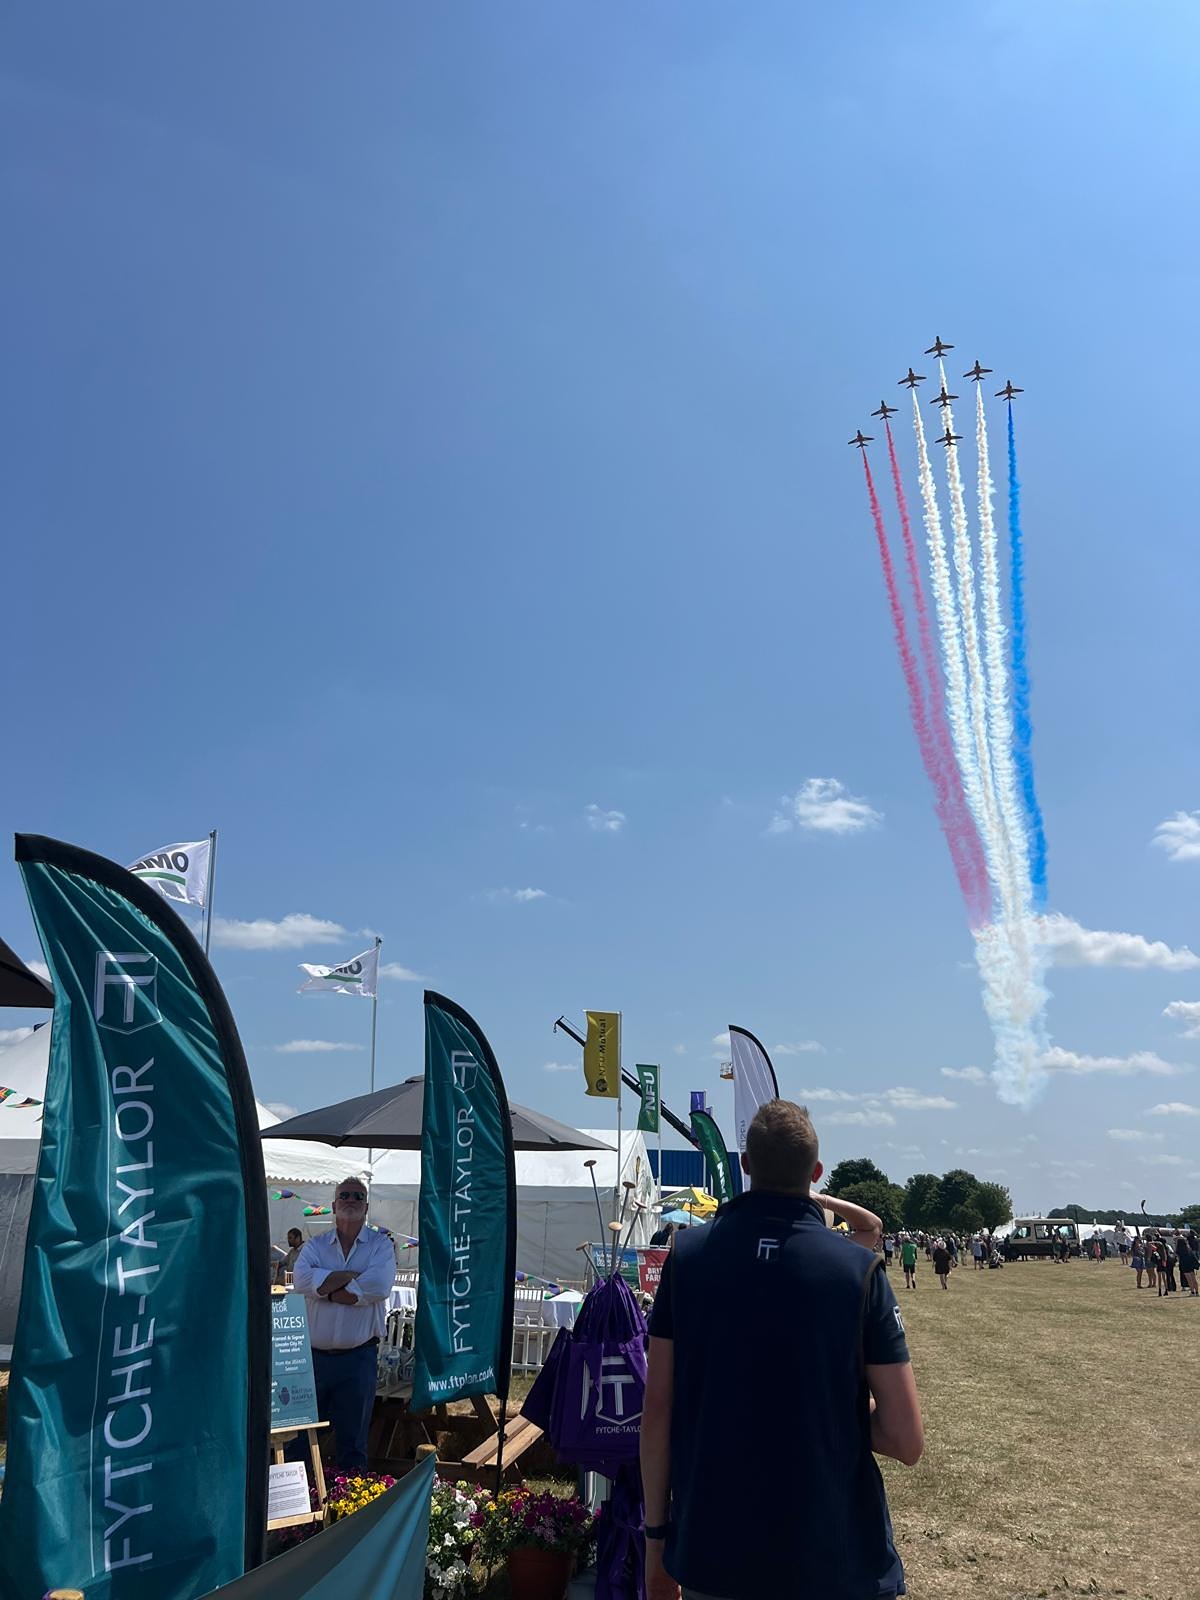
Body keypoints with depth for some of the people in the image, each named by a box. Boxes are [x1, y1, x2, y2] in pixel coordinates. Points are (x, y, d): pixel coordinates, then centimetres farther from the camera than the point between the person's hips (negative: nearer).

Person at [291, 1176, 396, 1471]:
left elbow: (380, 1286, -17)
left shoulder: (381, 1245, 2)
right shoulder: (315, 1245, 8)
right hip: (314, 1355, 2)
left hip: (359, 1356, -2)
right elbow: (301, 1279, -12)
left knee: (353, 1440, 9)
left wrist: (326, 1287, -11)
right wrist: (352, 1276, -15)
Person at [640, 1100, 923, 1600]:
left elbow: (656, 1410, -5)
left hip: (711, 1554, 2)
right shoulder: (858, 1268, -12)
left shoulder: (688, 1253, -8)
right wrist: (839, 1411, 7)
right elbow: (906, 1440, -12)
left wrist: (656, 1533, 5)